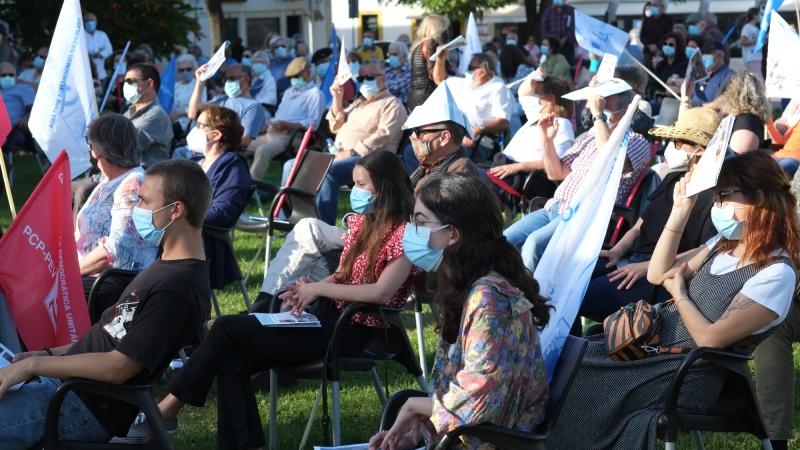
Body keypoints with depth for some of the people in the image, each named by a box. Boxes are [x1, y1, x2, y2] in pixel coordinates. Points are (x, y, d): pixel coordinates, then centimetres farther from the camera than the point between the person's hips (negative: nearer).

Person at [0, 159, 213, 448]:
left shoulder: (176, 287, -22)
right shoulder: (170, 267, 11)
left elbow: (118, 367, -23)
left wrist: (34, 364, -17)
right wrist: (48, 354, 11)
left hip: (88, 409, -10)